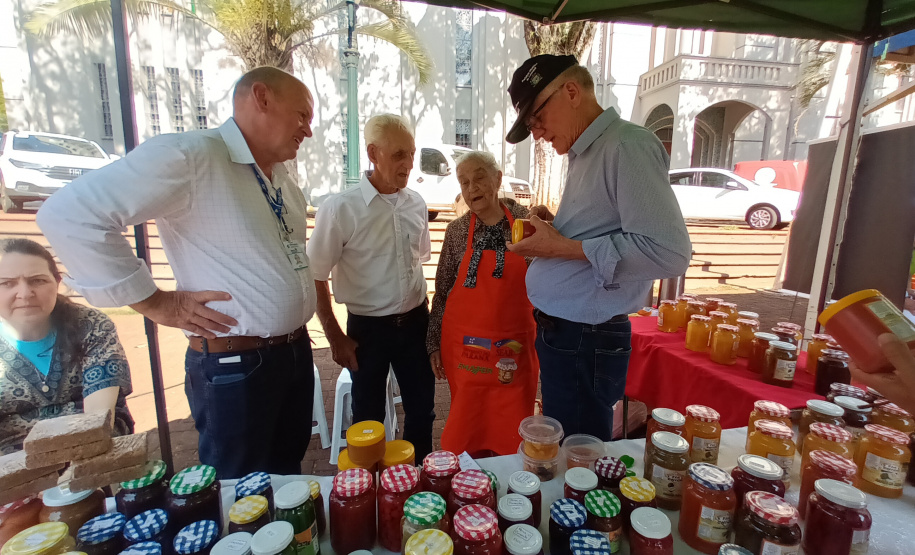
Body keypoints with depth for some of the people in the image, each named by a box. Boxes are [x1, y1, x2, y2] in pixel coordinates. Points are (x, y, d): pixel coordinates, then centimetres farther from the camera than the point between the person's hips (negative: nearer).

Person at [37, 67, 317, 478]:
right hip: (235, 366, -7)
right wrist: (154, 302, -16)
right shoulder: (190, 156, -17)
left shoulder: (281, 178, 8)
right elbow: (69, 214, -20)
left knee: (288, 477, 24)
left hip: (296, 351, 7)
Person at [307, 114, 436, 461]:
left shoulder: (416, 203, 0)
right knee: (369, 419, 14)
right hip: (368, 328, -4)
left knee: (422, 409, 17)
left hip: (414, 323, 4)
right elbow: (316, 276, -9)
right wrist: (334, 337, -8)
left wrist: (423, 314, 12)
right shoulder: (340, 208, -15)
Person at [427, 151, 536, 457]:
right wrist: (434, 344, 6)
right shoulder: (457, 230, 1)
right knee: (467, 430, 12)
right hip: (465, 348, 1)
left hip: (514, 348, 0)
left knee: (513, 433, 10)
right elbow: (442, 292, 6)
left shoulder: (525, 220, -1)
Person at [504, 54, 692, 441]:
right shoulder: (584, 155, 15)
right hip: (560, 334, 9)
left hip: (586, 343, -9)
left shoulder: (628, 145, -15)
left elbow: (669, 252, -24)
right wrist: (554, 230, 6)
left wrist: (565, 247, -19)